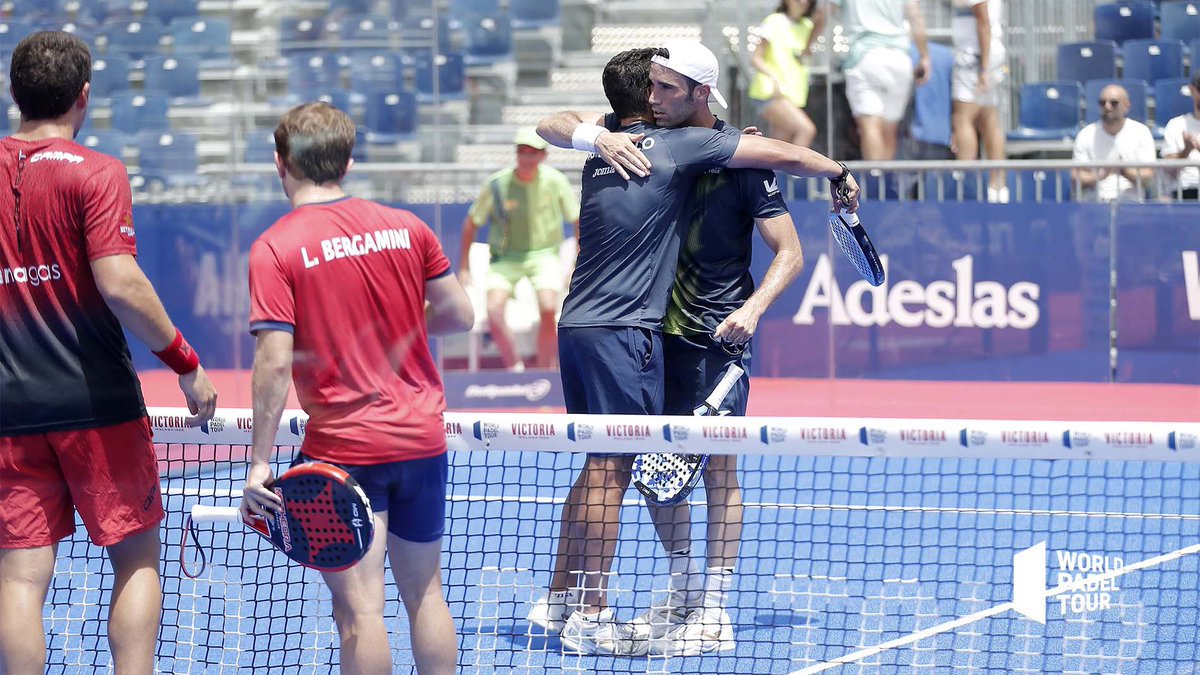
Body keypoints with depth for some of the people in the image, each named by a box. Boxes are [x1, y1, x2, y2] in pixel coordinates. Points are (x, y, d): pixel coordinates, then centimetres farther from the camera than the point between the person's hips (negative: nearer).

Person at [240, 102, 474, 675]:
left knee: (360, 607, -3)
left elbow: (275, 362, -17)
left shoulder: (274, 249, -11)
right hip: (422, 436, 5)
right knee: (425, 594, 16)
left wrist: (260, 463, -14)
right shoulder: (404, 227, 2)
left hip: (343, 447, -5)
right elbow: (460, 315, 8)